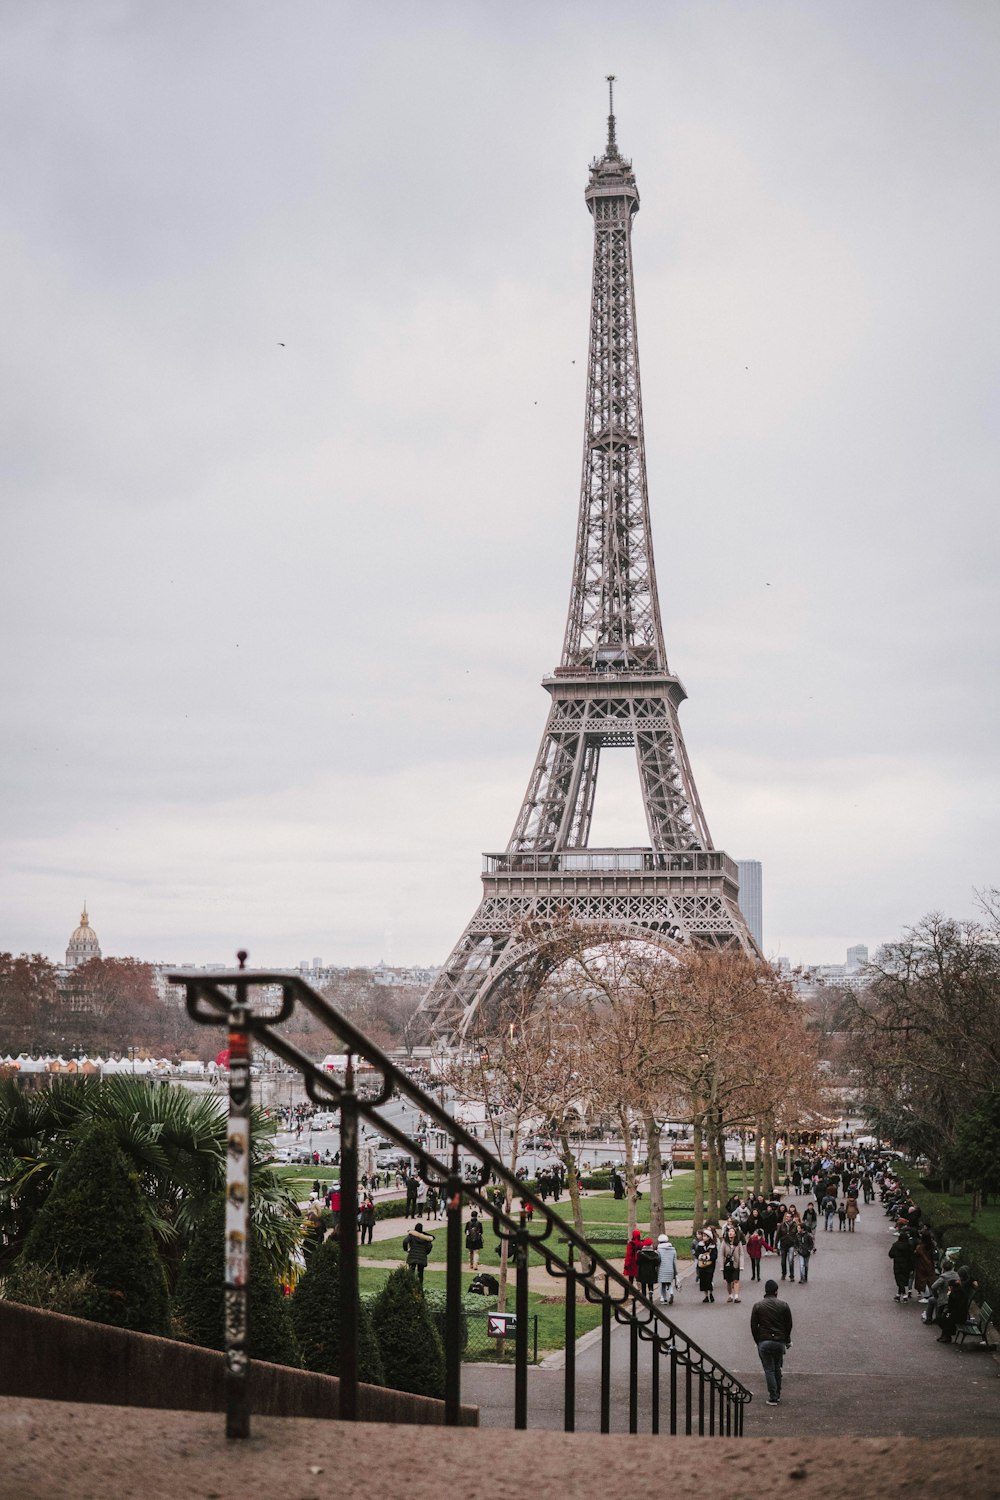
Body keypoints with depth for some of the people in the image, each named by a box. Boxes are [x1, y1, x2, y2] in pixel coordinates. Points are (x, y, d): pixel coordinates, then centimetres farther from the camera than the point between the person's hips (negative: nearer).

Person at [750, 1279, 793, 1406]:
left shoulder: (758, 1306, -3)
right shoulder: (783, 1305, -1)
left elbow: (753, 1326, -1)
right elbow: (788, 1325, 4)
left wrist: (757, 1341, 11)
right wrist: (788, 1340, 17)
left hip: (764, 1342, -2)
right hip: (780, 1342, 2)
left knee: (769, 1370, 2)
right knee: (777, 1368, 17)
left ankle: (773, 1397, -2)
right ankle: (777, 1394, 23)